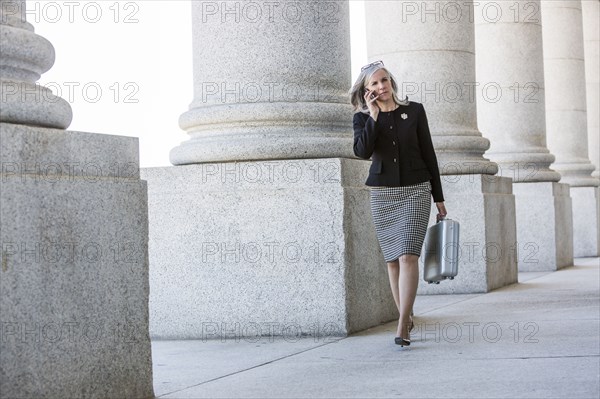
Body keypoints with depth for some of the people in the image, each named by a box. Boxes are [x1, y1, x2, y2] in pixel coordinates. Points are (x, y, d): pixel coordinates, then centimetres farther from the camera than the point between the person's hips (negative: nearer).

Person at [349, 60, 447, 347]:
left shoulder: (414, 110, 4)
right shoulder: (363, 117, 5)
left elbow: (428, 154, 7)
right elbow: (362, 151, -14)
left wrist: (439, 198, 6)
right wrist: (373, 116, -15)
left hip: (416, 191, -2)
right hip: (382, 194, 2)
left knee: (408, 256, -14)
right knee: (393, 260, 4)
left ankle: (402, 328, -17)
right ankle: (407, 320, 17)